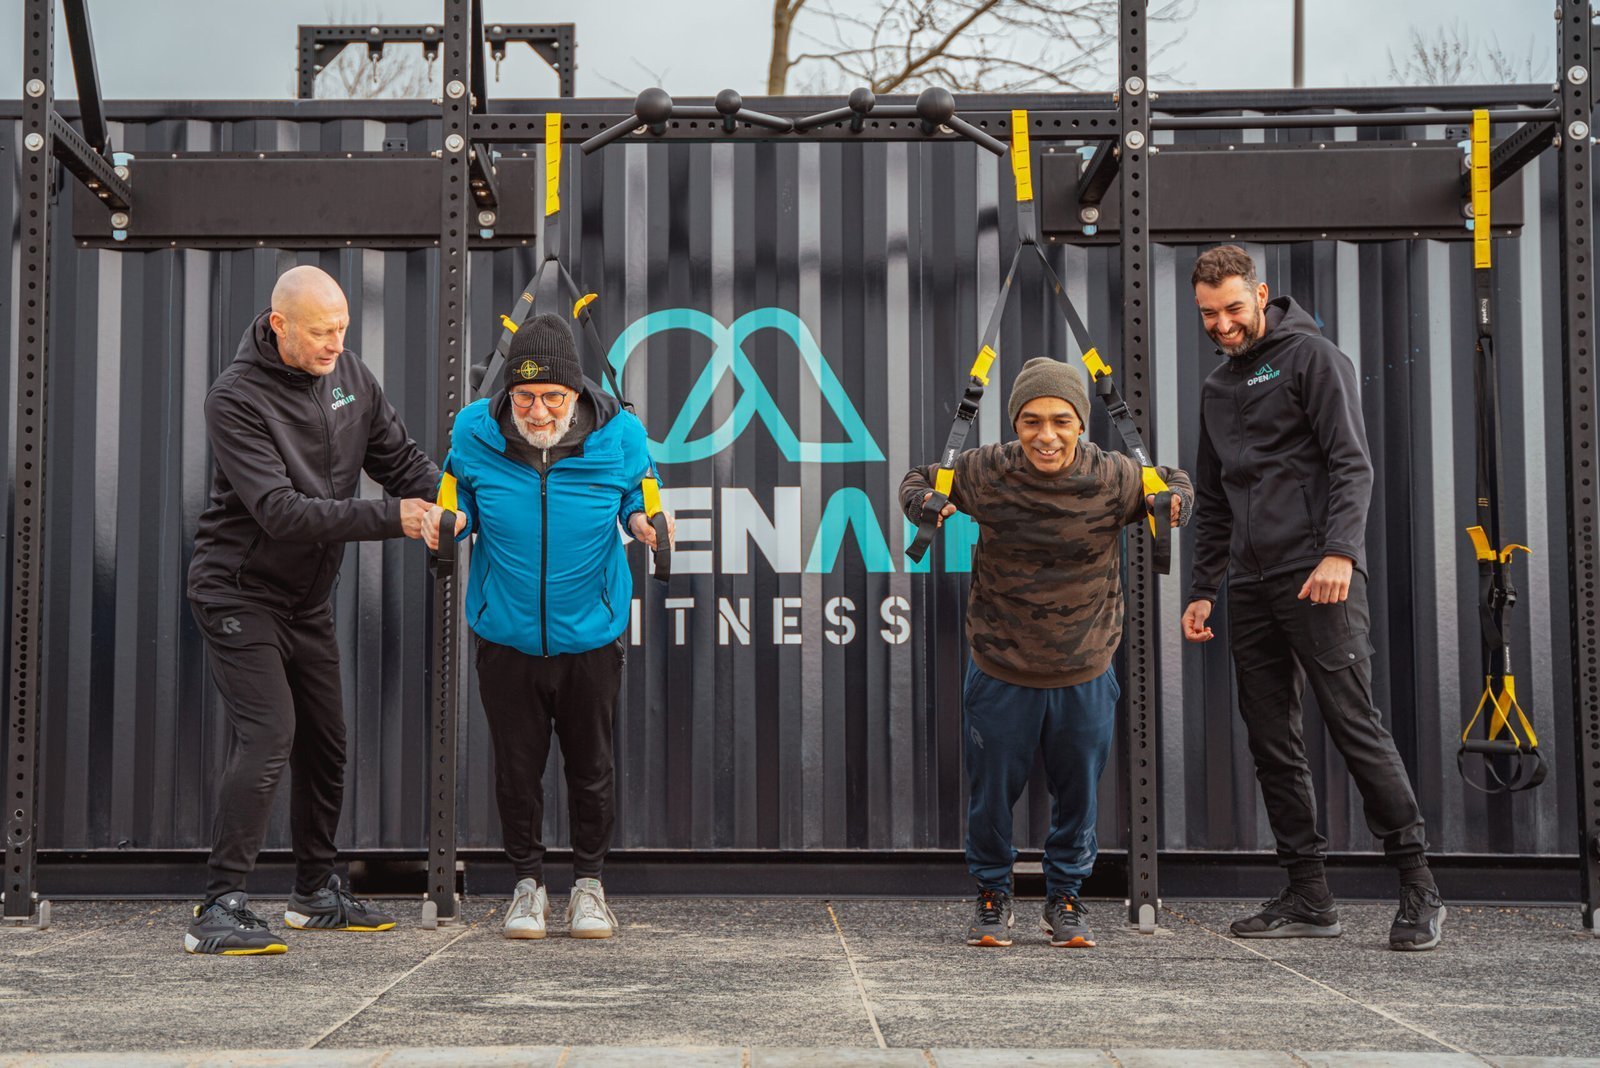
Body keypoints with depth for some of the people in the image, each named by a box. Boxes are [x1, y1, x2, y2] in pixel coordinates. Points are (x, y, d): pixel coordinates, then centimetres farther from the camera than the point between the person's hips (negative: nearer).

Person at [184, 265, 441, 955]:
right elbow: (280, 509, -29)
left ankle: (316, 893, 27)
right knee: (269, 735, -18)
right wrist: (389, 518, -34)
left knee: (325, 741, 12)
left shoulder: (350, 376, 2)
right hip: (239, 594, -7)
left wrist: (442, 498, -16)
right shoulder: (237, 398, -20)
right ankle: (219, 911, -14)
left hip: (308, 599, 7)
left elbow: (398, 457, 6)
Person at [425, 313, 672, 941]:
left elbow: (637, 493, 6)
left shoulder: (619, 434, -13)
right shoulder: (474, 431, -11)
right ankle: (528, 880, 29)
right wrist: (449, 519, -15)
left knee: (591, 765, 12)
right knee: (516, 764, 10)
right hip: (505, 635, 1)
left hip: (590, 635, 0)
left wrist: (642, 520, -16)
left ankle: (588, 881, 30)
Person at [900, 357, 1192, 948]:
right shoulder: (983, 472, -14)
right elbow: (919, 478, 4)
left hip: (1085, 672, 1)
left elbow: (1175, 481, 6)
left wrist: (1175, 503, -17)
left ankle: (1064, 897, 38)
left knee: (1078, 794, 15)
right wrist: (923, 505, -19)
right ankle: (993, 896, 36)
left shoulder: (1114, 477, -13)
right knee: (992, 791, 11)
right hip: (999, 670, -1)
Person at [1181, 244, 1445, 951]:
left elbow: (1352, 463, -9)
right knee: (1272, 744, 4)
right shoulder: (1217, 388, 22)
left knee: (1355, 726, -10)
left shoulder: (1311, 356, 1)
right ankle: (1307, 897, 9)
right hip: (1251, 589, 7)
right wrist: (1203, 591, 19)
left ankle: (1418, 887, -3)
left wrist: (1341, 550, -22)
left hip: (1319, 580, -7)